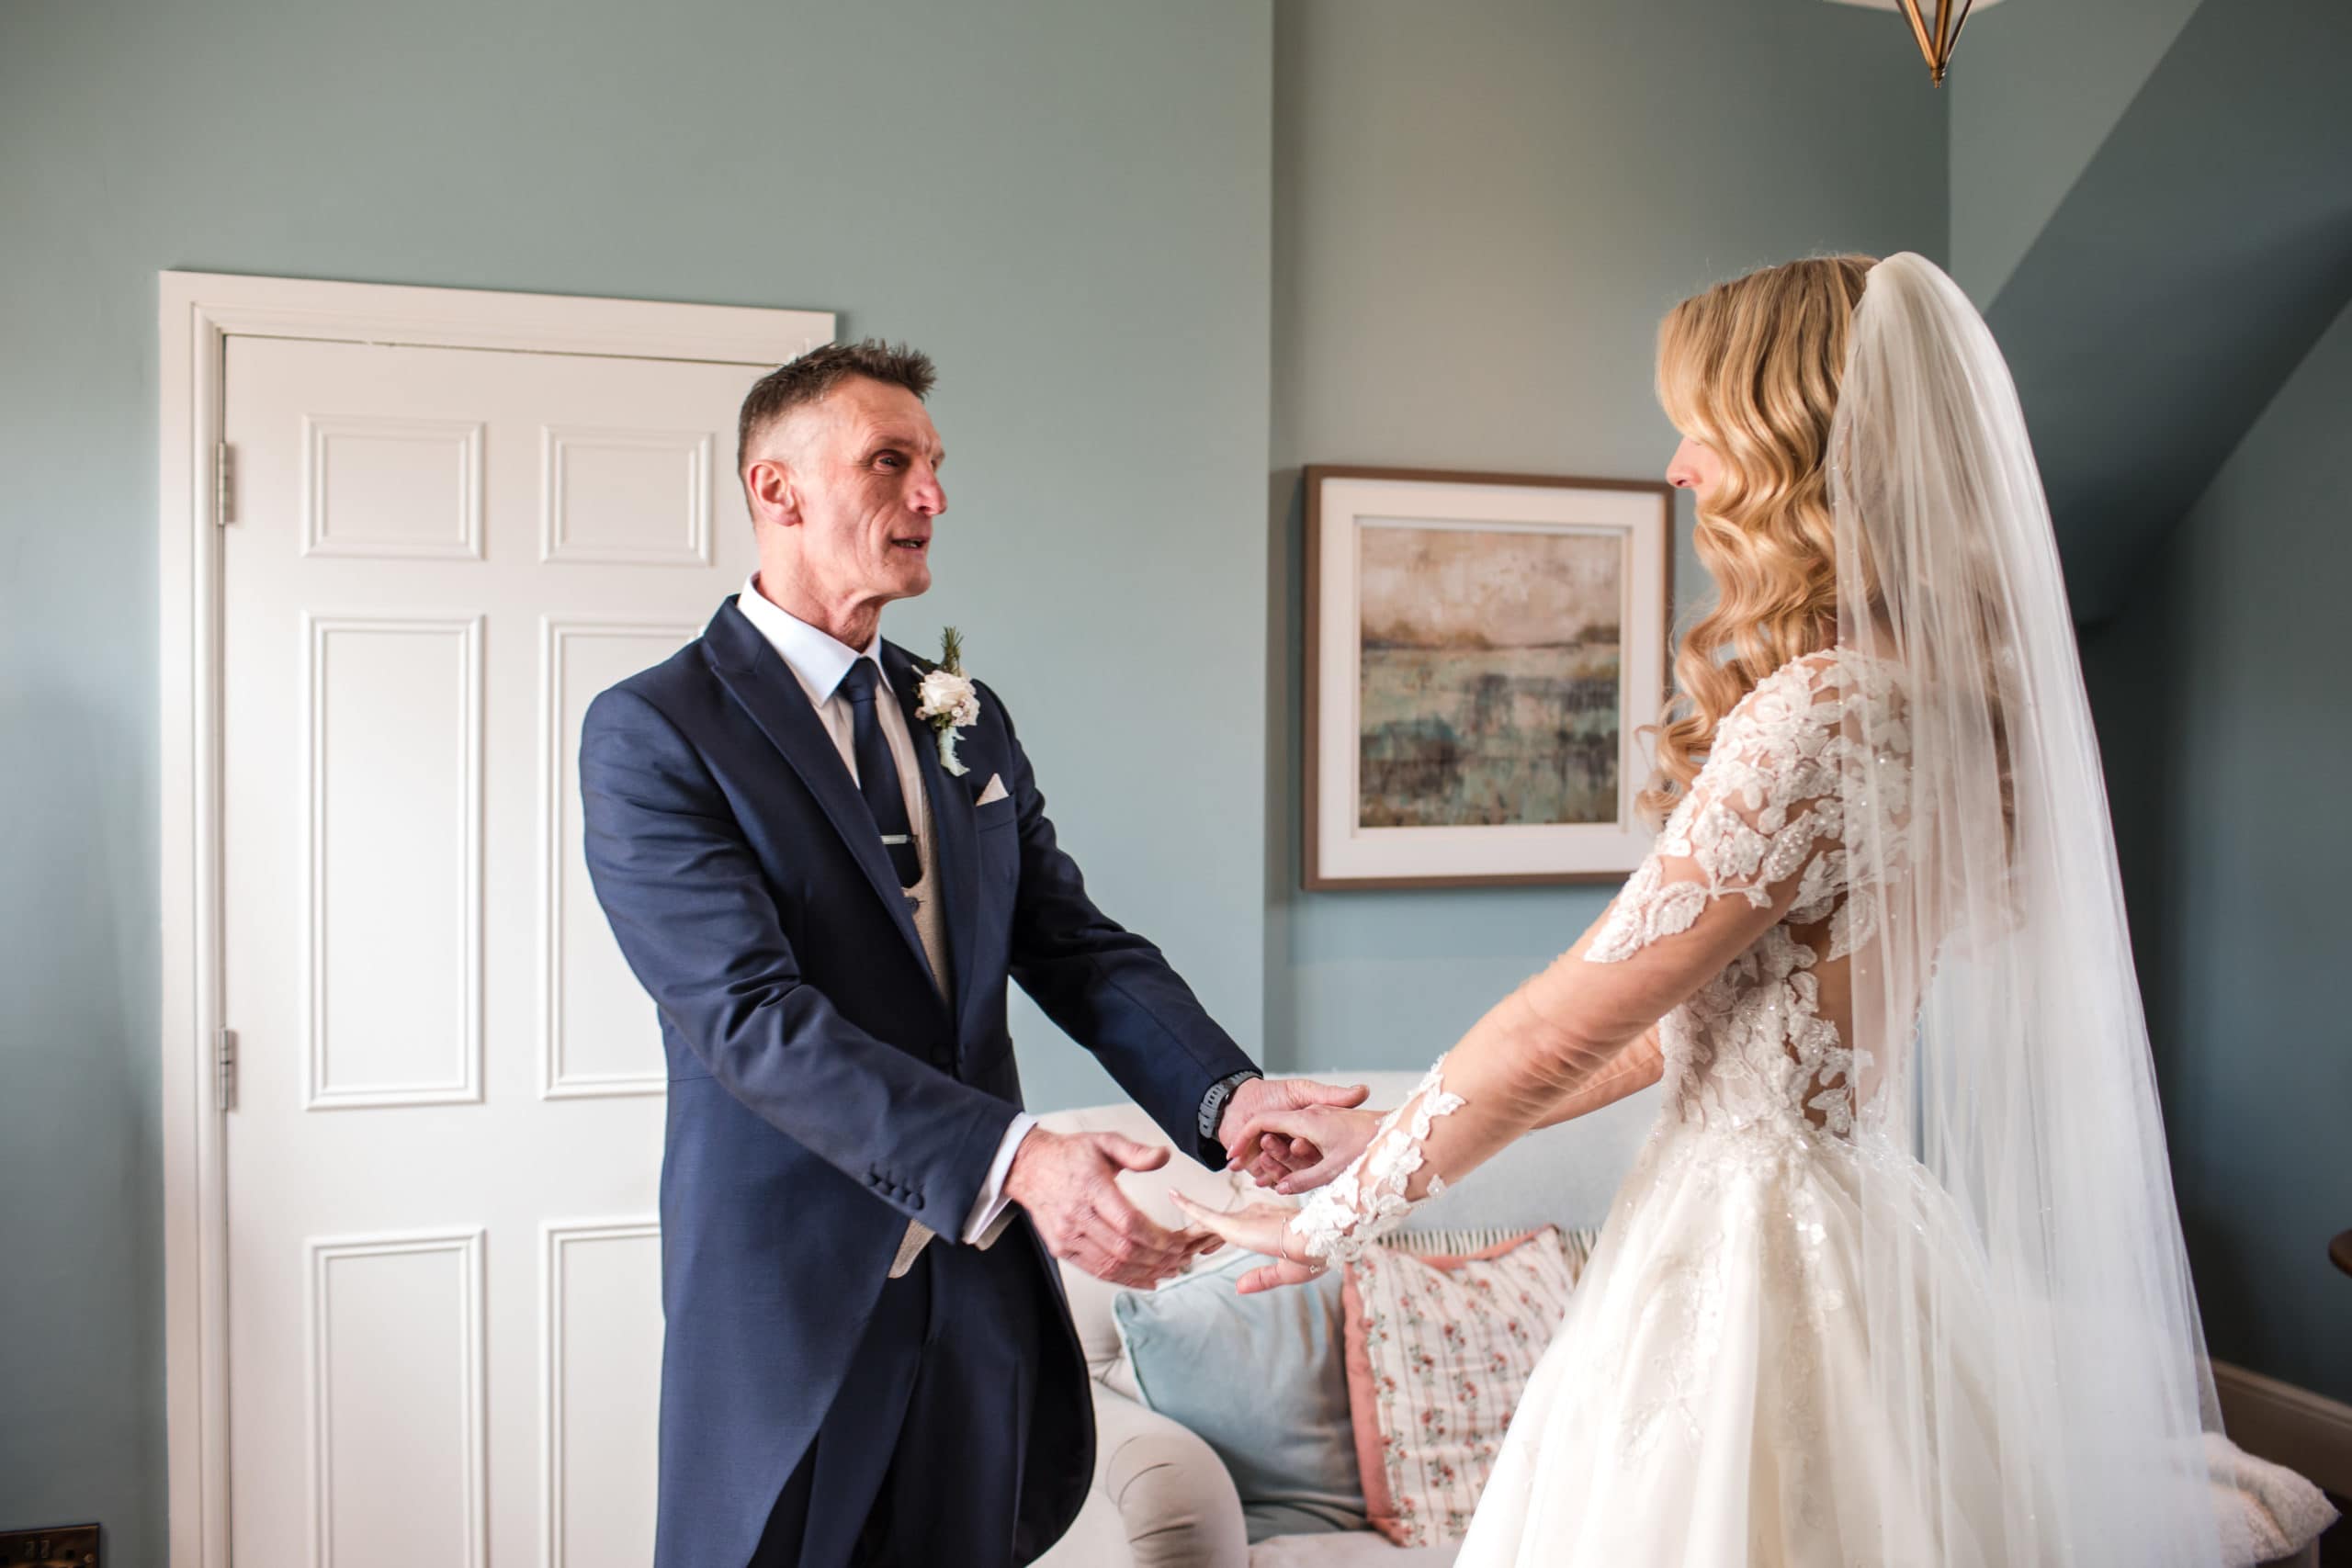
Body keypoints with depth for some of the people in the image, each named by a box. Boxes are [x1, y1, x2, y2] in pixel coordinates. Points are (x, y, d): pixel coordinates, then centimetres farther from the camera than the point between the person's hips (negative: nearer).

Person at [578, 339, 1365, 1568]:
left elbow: (1079, 948, 3)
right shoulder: (650, 732, -10)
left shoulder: (970, 723, 10)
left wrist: (1224, 1096, -16)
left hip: (981, 1280, 6)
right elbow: (752, 1014, -21)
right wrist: (1014, 1161, -31)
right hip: (792, 1291, -5)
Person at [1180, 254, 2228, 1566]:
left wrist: (1347, 1215, -2)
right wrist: (1401, 1135, 12)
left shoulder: (1822, 712, -22)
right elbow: (1706, 1014, 11)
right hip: (1848, 1223, 9)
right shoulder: (1930, 696, 8)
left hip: (1751, 1260, -9)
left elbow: (1565, 1026, -17)